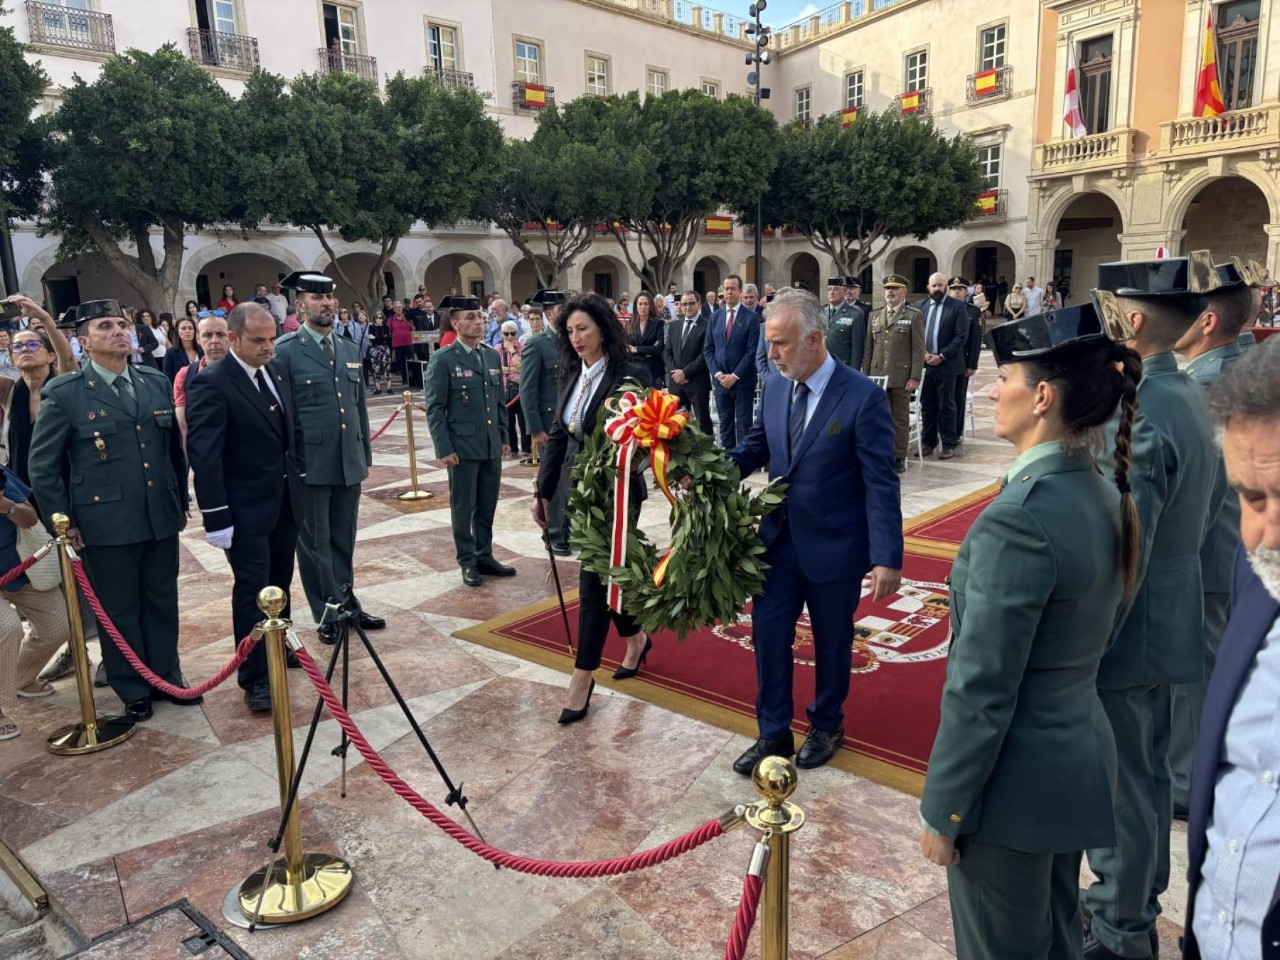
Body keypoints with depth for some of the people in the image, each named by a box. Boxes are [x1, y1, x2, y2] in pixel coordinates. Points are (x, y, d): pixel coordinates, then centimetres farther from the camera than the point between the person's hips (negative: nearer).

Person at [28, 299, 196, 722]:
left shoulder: (158, 382, 7)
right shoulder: (64, 393, -6)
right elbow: (43, 466, -2)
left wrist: (181, 501, 13)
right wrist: (63, 523, -4)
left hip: (161, 518, 4)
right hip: (106, 524, -3)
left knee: (162, 602, 14)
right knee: (119, 609, 9)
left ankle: (167, 675, 31)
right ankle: (133, 690, 25)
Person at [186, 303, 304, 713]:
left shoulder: (278, 370, 5)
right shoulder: (211, 383, -17)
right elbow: (204, 455, -18)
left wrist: (299, 476, 12)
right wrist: (216, 517, -19)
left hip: (286, 501, 7)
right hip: (246, 509, -6)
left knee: (280, 583, 19)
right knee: (251, 590, 1)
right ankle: (255, 678, 11)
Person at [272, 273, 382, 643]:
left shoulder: (350, 349, 12)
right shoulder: (284, 351, -6)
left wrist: (365, 453, 13)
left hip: (349, 462, 5)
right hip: (309, 464, -5)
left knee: (344, 540, 16)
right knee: (315, 543, 7)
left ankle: (346, 602, 29)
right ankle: (328, 614, 18)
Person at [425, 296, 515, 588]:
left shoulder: (493, 356, 11)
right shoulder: (443, 359, -7)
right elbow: (435, 408, -8)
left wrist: (504, 437, 13)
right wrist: (444, 449, -13)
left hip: (492, 445, 5)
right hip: (462, 446, -5)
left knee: (487, 506, 13)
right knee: (463, 507, 5)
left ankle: (484, 556, 26)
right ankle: (468, 561, 17)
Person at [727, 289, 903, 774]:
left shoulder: (863, 397, -18)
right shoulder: (775, 386, -1)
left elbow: (880, 483, -17)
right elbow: (757, 444, 11)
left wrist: (887, 557, -21)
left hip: (833, 548, -5)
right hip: (778, 541, 5)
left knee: (831, 642, 15)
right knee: (768, 636, 10)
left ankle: (826, 726, 39)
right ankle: (773, 733, 29)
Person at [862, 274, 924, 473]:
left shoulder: (914, 316, 1)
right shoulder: (874, 315, 14)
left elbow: (918, 350, -4)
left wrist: (914, 378, -11)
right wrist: (865, 375, 8)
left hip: (901, 378, -4)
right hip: (877, 377, 4)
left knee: (900, 418, 3)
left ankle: (899, 458, 10)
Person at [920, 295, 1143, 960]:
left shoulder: (1020, 517, -27)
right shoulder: (1104, 496, 1)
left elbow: (981, 690, -23)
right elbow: (1084, 639, 9)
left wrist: (944, 810, -13)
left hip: (1018, 776, -8)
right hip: (1079, 756, 8)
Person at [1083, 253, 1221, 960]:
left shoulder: (1142, 415, -25)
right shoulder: (1188, 396, 6)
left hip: (1131, 628, -10)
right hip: (1169, 619, 10)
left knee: (1120, 781, 7)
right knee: (1146, 771, 23)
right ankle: (1136, 900, 42)